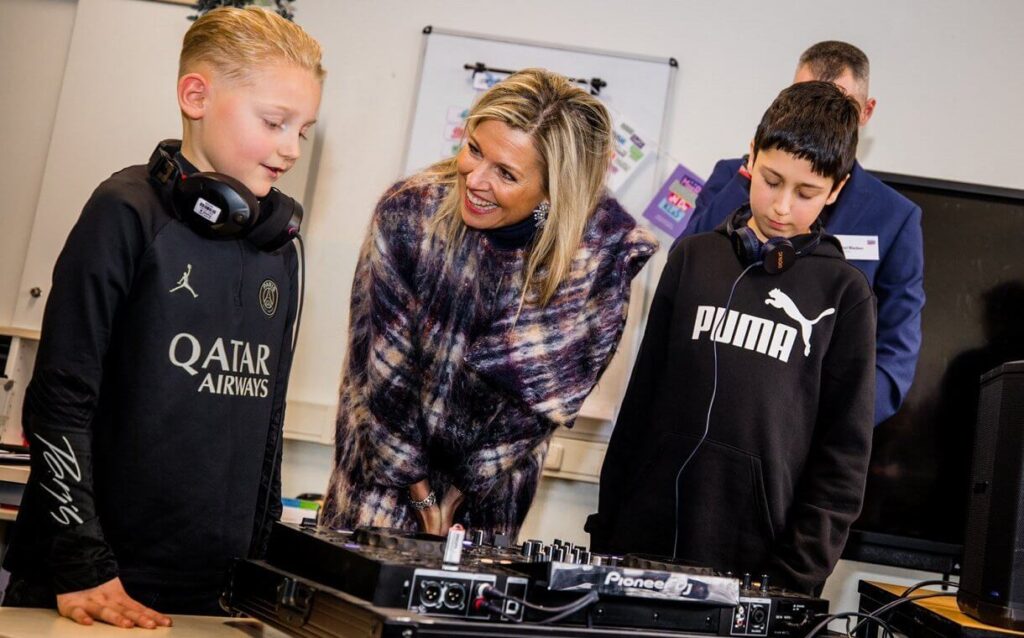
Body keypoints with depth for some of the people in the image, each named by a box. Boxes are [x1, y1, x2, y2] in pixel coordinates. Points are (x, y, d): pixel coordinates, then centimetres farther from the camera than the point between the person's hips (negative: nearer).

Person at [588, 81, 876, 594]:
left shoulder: (844, 295, 0)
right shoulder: (693, 258, 6)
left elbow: (843, 453, -1)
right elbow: (642, 397, 9)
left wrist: (796, 577, -8)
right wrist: (605, 527, 7)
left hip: (752, 563, -2)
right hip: (643, 540, 2)